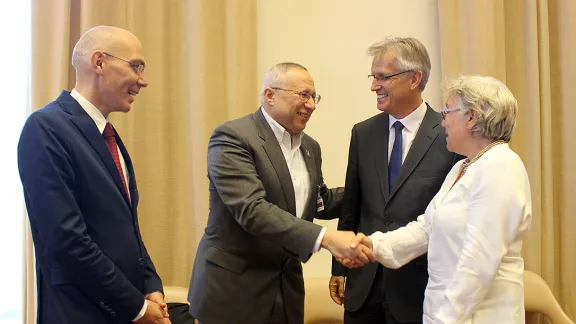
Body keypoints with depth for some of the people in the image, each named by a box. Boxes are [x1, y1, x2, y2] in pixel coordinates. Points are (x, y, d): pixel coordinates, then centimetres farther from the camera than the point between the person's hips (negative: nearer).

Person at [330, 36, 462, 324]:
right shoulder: (363, 133, 5)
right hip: (363, 284, 4)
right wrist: (339, 268, 11)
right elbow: (351, 206, 9)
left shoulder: (449, 135, -9)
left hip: (419, 285, -4)